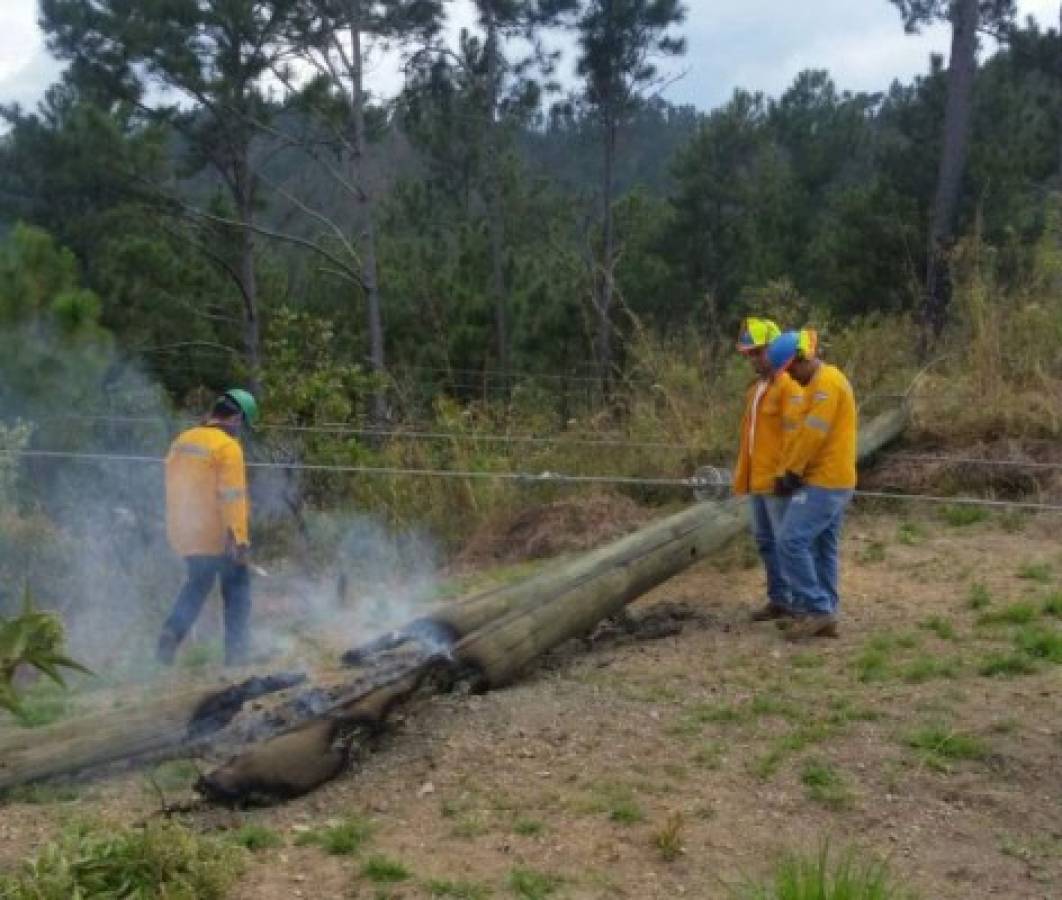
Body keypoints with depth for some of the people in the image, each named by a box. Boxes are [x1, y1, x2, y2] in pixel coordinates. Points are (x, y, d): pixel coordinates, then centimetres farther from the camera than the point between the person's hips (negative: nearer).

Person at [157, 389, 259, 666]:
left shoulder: (180, 442, 9)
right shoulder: (228, 447, -15)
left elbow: (174, 490, 16)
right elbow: (232, 497, -21)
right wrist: (240, 538, -22)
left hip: (184, 534, 6)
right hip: (218, 535, -6)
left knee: (197, 584, 24)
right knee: (237, 588, 11)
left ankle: (172, 631, 7)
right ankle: (235, 649, 9)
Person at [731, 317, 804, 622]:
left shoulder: (788, 386, -12)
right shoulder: (756, 388, 16)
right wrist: (742, 476, 17)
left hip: (778, 481, -9)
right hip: (757, 480, 9)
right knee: (765, 541, 14)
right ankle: (778, 599, 23)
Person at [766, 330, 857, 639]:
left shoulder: (826, 382, -15)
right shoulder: (823, 382, 18)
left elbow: (811, 435, -20)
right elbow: (804, 432, 17)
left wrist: (789, 473, -11)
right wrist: (789, 472, 9)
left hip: (824, 482, -11)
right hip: (835, 481, 11)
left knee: (791, 541, -12)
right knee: (824, 549, 11)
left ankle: (816, 609, -7)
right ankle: (825, 617, 14)